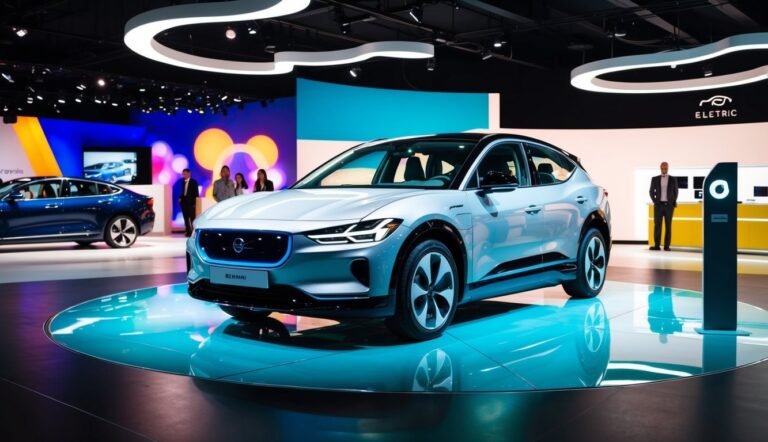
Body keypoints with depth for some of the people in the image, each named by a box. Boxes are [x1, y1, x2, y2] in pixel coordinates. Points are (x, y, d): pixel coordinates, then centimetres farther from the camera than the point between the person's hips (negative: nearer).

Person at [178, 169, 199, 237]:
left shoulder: (193, 182, -3)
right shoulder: (183, 182, 10)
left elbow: (196, 193, -4)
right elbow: (182, 192, 17)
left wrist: (195, 202, -9)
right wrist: (180, 198, 0)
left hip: (191, 202, -5)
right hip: (184, 202, 5)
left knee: (192, 218, -3)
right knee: (186, 218, 7)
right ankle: (188, 231, 13)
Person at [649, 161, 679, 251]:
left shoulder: (673, 179, 4)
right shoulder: (655, 179, 4)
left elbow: (675, 192, 12)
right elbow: (651, 191, 10)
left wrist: (674, 202, 4)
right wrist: (654, 201, 0)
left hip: (669, 205, 0)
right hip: (658, 205, 0)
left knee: (668, 226, 1)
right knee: (657, 225, -3)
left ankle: (667, 246, 4)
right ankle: (656, 245, -3)